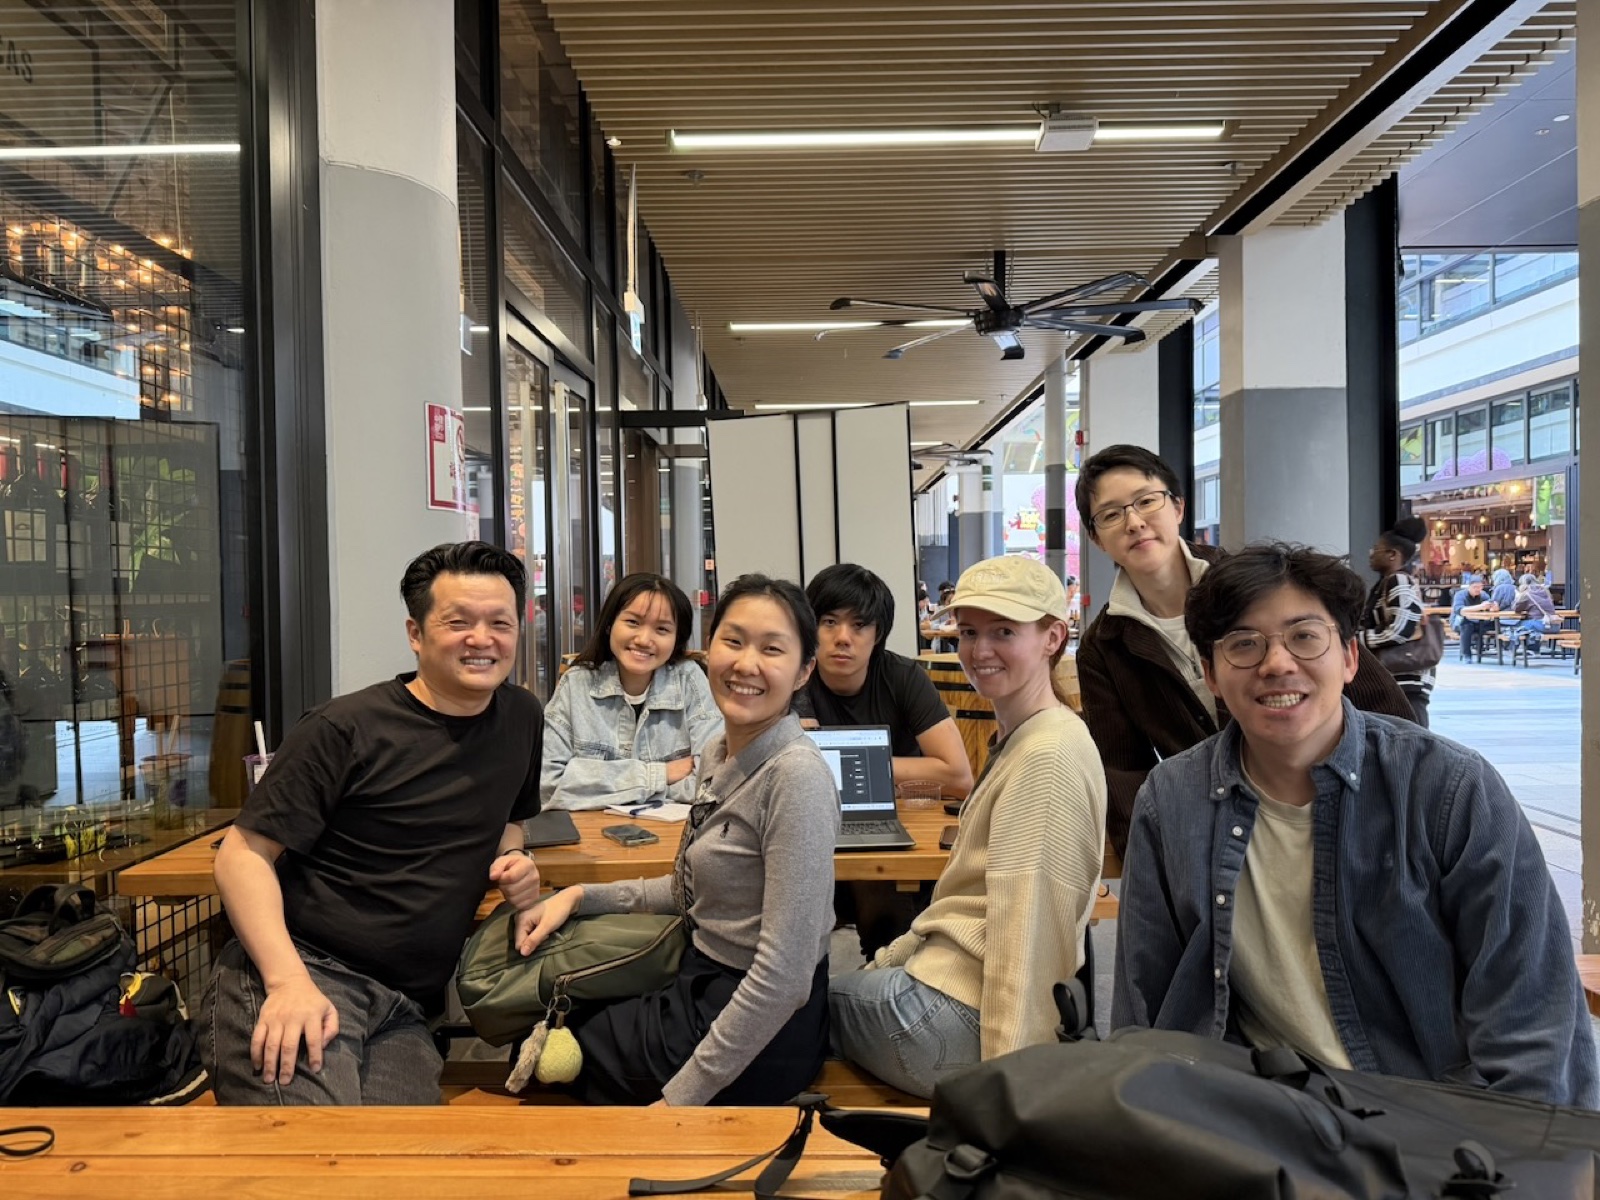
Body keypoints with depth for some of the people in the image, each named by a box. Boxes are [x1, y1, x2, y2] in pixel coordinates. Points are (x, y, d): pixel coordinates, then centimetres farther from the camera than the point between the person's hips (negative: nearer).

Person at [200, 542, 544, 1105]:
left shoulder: (521, 718, 12)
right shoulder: (345, 730, -7)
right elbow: (243, 853, -7)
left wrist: (511, 859, 6)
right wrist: (289, 979, -21)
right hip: (304, 977, -6)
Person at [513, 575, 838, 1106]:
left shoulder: (796, 774, -26)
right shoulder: (719, 753, 2)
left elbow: (784, 976, -26)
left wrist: (679, 1099, -20)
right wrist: (581, 896, 3)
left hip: (759, 1029, -7)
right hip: (706, 984, 8)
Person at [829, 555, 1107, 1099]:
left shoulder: (1047, 757, -21)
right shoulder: (1020, 740, 9)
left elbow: (1024, 930, -24)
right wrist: (894, 957, 15)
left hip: (956, 1016, -9)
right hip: (949, 978, 9)